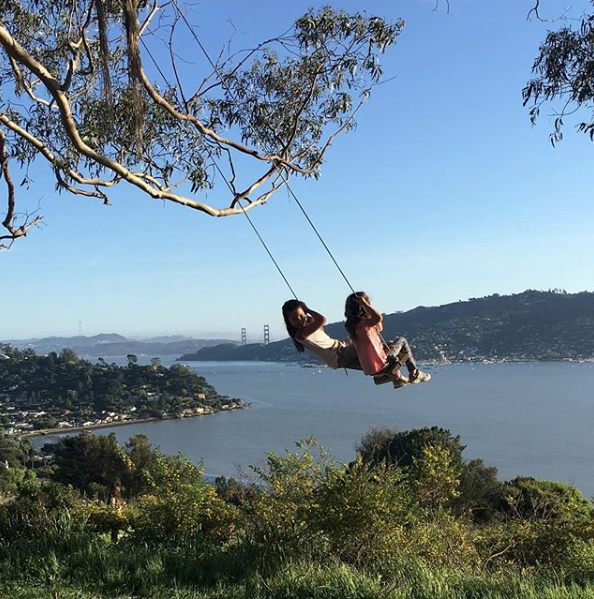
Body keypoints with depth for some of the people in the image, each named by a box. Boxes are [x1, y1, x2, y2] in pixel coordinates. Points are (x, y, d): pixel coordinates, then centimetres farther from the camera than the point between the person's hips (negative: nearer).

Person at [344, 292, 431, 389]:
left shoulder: (352, 325, 4)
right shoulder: (363, 323, -22)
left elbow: (379, 328, 15)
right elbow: (378, 317, -44)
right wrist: (364, 304, -30)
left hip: (368, 368, 8)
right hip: (380, 365, -8)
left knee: (390, 344, 36)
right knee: (402, 341, 13)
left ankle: (397, 378, 37)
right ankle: (414, 374, 18)